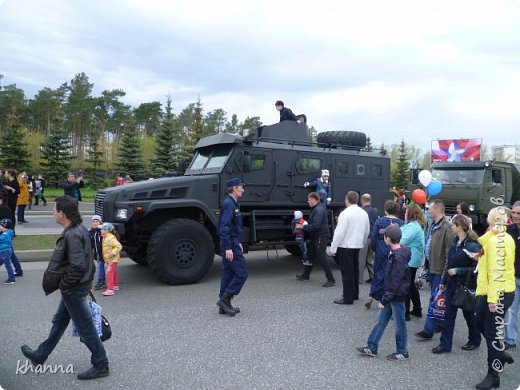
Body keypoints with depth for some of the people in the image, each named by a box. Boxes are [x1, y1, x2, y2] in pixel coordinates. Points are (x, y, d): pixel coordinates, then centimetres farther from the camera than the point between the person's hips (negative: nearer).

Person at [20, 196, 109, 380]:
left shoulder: (72, 235, -26)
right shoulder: (79, 230, 5)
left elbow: (78, 266, -30)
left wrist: (63, 285, -16)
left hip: (74, 289, -10)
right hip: (75, 287, 10)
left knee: (85, 328, 2)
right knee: (59, 322, 25)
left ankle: (101, 366, 16)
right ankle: (40, 355, 45)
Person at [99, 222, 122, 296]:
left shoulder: (111, 238, -21)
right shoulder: (105, 238, 10)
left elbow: (119, 246, -27)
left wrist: (112, 253, -24)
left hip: (112, 259, -10)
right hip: (108, 260, 10)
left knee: (109, 273, -13)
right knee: (113, 273, 20)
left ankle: (110, 289, -11)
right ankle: (115, 286, 32)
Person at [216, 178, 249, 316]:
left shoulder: (232, 203, 15)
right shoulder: (229, 203, -16)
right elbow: (224, 227, -23)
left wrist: (237, 243, 25)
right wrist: (228, 248, -26)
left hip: (231, 243, 10)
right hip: (230, 244, -10)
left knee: (228, 273, 12)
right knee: (241, 273, -6)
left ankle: (224, 305, 18)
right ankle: (224, 299, -2)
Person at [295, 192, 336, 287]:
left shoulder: (319, 210, -19)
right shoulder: (315, 209, 14)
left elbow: (316, 225, -27)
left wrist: (304, 227, -20)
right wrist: (304, 226, 7)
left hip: (320, 237, -11)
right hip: (316, 237, 11)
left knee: (322, 258, -8)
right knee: (311, 256, 19)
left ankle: (331, 280, -3)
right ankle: (305, 276, 33)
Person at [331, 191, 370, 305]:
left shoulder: (345, 213, -17)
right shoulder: (364, 213, 6)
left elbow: (340, 232, -19)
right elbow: (367, 231, 13)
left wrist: (333, 248, -12)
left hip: (345, 246, -7)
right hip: (357, 246, 8)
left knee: (347, 272, -2)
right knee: (355, 270, 18)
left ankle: (348, 298, 3)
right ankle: (355, 294, 29)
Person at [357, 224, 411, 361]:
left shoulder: (399, 257, -25)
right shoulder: (394, 252, 5)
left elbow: (395, 281, -24)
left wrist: (384, 299, -20)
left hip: (397, 296, -9)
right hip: (391, 295, 9)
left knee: (399, 324, 7)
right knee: (381, 320, 14)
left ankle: (402, 352, 23)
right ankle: (372, 347, 23)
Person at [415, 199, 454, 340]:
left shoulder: (447, 227, -20)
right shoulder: (431, 224, 9)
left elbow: (449, 251, -21)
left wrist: (445, 270, -20)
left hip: (440, 269, -9)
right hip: (431, 267, 9)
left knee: (434, 299, -4)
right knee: (437, 298, 20)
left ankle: (428, 330, 2)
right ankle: (442, 322, 35)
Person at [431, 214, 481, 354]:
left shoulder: (472, 246, -18)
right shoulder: (455, 242, 5)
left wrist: (458, 271, -22)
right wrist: (444, 281, 15)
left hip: (466, 286, -7)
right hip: (452, 284, 7)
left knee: (468, 313, 13)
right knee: (449, 314, 7)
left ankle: (474, 341, 35)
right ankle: (445, 344, 13)